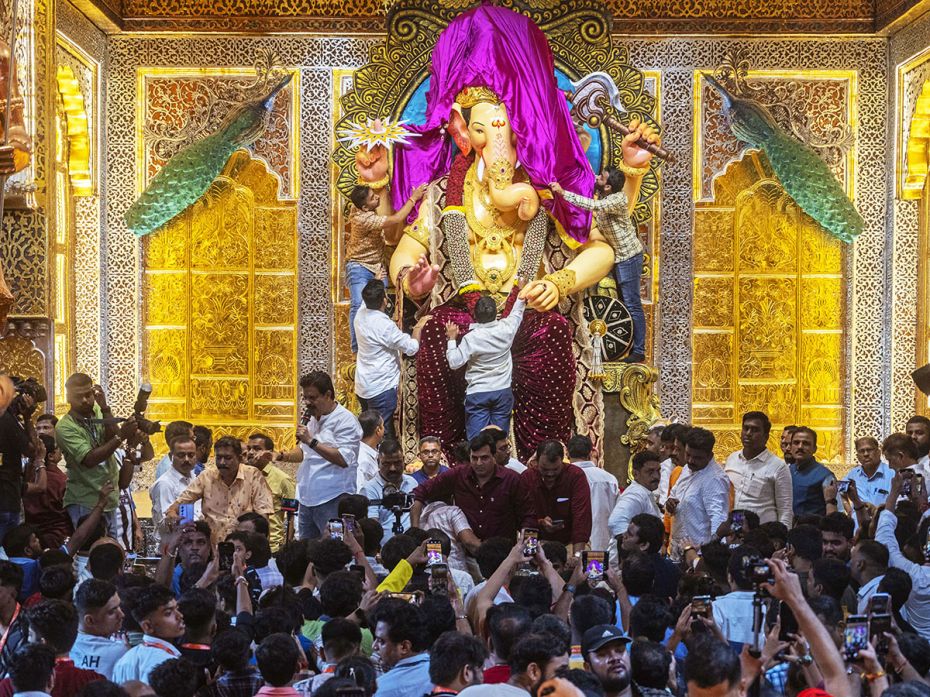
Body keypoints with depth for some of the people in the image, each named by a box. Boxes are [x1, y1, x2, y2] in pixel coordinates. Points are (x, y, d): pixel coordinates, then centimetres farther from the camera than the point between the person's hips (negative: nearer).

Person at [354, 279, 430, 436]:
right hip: (381, 388, -8)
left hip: (362, 386, 8)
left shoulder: (360, 316, 0)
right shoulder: (385, 325, -24)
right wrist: (419, 327, -3)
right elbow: (412, 348, -18)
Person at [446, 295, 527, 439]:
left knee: (476, 439, -2)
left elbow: (454, 363, -13)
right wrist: (522, 297, 34)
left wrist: (452, 339, -3)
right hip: (503, 392, 3)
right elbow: (517, 313, 15)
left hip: (477, 394, -3)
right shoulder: (506, 329, -7)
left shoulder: (471, 338, -17)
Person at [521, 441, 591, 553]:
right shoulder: (526, 478, -3)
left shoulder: (576, 476, -9)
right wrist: (540, 523, -21)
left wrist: (577, 556, -25)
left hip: (570, 544, -2)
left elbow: (581, 518, -16)